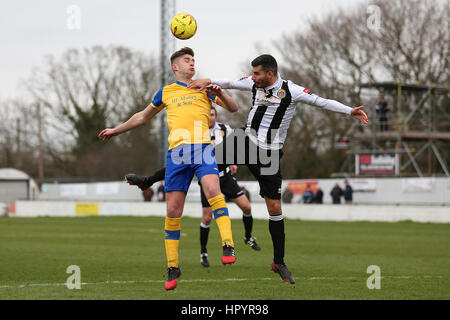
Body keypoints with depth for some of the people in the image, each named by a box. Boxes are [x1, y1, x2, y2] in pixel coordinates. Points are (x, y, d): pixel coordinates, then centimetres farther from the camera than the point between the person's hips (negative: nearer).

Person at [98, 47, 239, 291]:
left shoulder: (204, 88, 18)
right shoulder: (166, 92, 22)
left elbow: (233, 108, 15)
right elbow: (143, 116, 35)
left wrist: (220, 93, -4)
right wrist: (115, 131, 40)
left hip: (202, 149, -2)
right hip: (177, 153, 2)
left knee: (212, 191, -29)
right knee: (173, 211, -2)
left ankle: (228, 246, -32)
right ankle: (172, 268, 6)